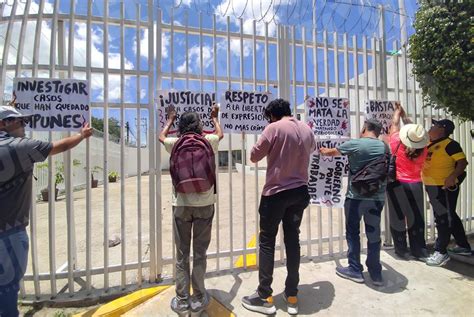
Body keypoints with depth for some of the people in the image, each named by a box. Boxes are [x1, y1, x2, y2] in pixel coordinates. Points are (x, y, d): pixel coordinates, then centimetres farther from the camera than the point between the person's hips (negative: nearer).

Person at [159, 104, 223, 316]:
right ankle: (198, 300, 24)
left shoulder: (175, 143, 1)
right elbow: (220, 134, 25)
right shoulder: (209, 141, 1)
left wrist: (170, 119, 40)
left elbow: (161, 137, 25)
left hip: (181, 205, 0)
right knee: (200, 253, 12)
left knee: (182, 254, 13)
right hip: (205, 204, 0)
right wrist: (214, 117, 41)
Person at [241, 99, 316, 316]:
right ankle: (292, 297, 25)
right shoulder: (307, 129, 8)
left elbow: (254, 157, -8)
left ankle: (265, 297, 17)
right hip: (300, 191, 6)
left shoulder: (274, 128, -11)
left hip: (276, 192, -6)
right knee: (293, 240, 13)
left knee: (267, 242, 6)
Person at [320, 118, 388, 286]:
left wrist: (323, 151, 30)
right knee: (373, 233, 13)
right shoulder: (384, 147, 7)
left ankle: (355, 270, 19)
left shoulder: (354, 144, -6)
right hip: (377, 197, 5)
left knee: (353, 232, 9)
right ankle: (375, 273, 24)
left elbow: (330, 152, 8)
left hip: (356, 196, -4)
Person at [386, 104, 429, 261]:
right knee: (416, 219, 12)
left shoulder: (397, 144, -14)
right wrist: (404, 115, 22)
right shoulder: (423, 150, -4)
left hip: (397, 184, -2)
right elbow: (413, 129, 10)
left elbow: (395, 124, 3)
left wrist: (397, 111, 20)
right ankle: (419, 251, 20)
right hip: (415, 185, 3)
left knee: (398, 218, 6)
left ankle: (402, 250, 15)